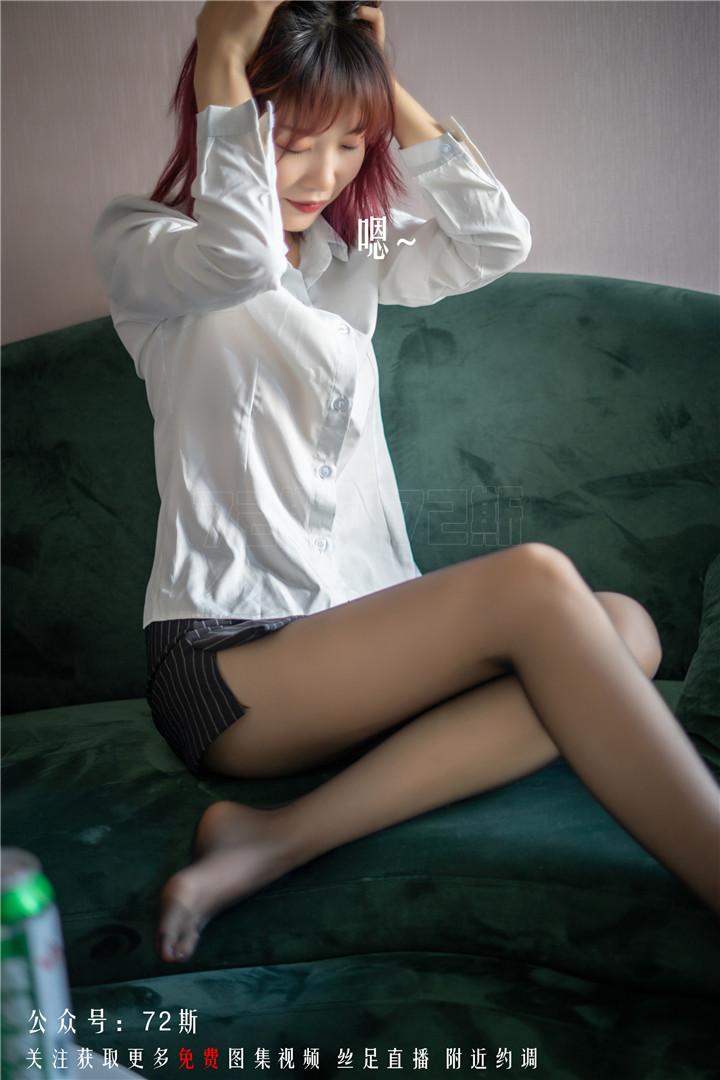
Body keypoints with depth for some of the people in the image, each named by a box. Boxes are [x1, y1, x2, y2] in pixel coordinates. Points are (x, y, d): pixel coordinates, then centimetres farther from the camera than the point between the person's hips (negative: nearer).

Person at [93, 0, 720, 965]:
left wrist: (384, 89, 3)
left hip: (358, 632, 7)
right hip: (224, 660, -7)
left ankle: (281, 838, -27)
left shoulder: (348, 256, 18)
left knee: (623, 631, -19)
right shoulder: (141, 243, 0)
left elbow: (496, 240, 2)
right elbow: (239, 258, -24)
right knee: (532, 581, -29)